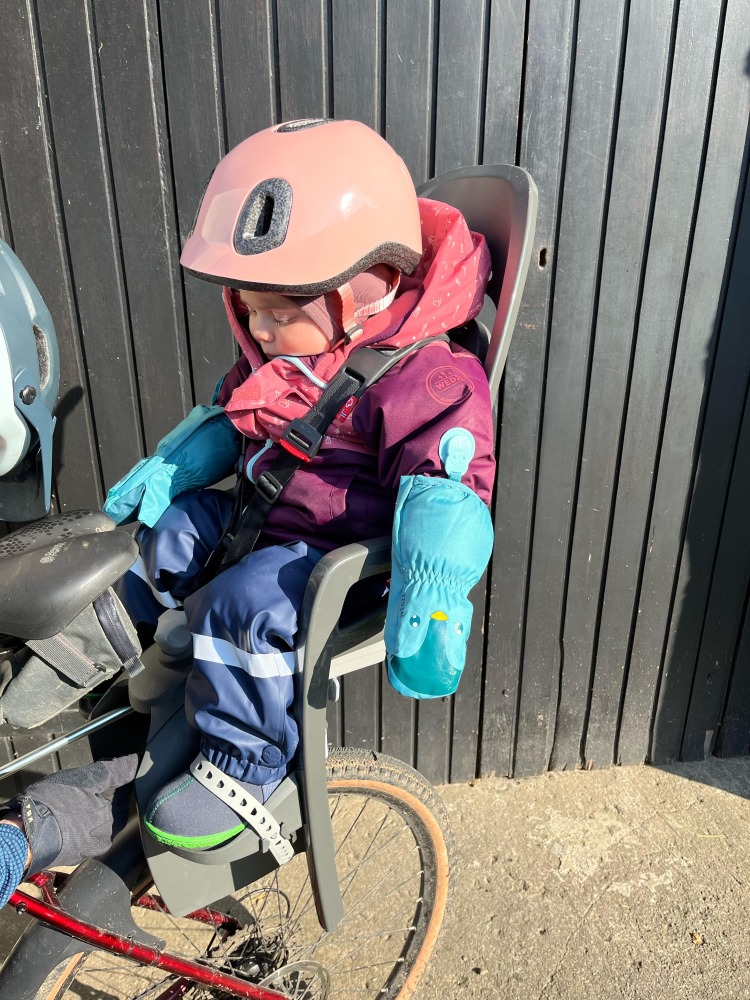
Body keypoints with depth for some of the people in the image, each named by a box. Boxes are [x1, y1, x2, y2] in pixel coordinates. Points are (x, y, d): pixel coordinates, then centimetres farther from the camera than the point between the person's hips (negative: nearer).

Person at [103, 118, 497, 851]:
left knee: (244, 603, -28)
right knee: (167, 530, 7)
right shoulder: (277, 354, 5)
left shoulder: (424, 379, -23)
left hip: (335, 554, -8)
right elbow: (223, 420, 20)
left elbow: (445, 495, -29)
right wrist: (164, 469, 7)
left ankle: (243, 767, -6)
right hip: (258, 517, 9)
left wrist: (429, 602, -42)